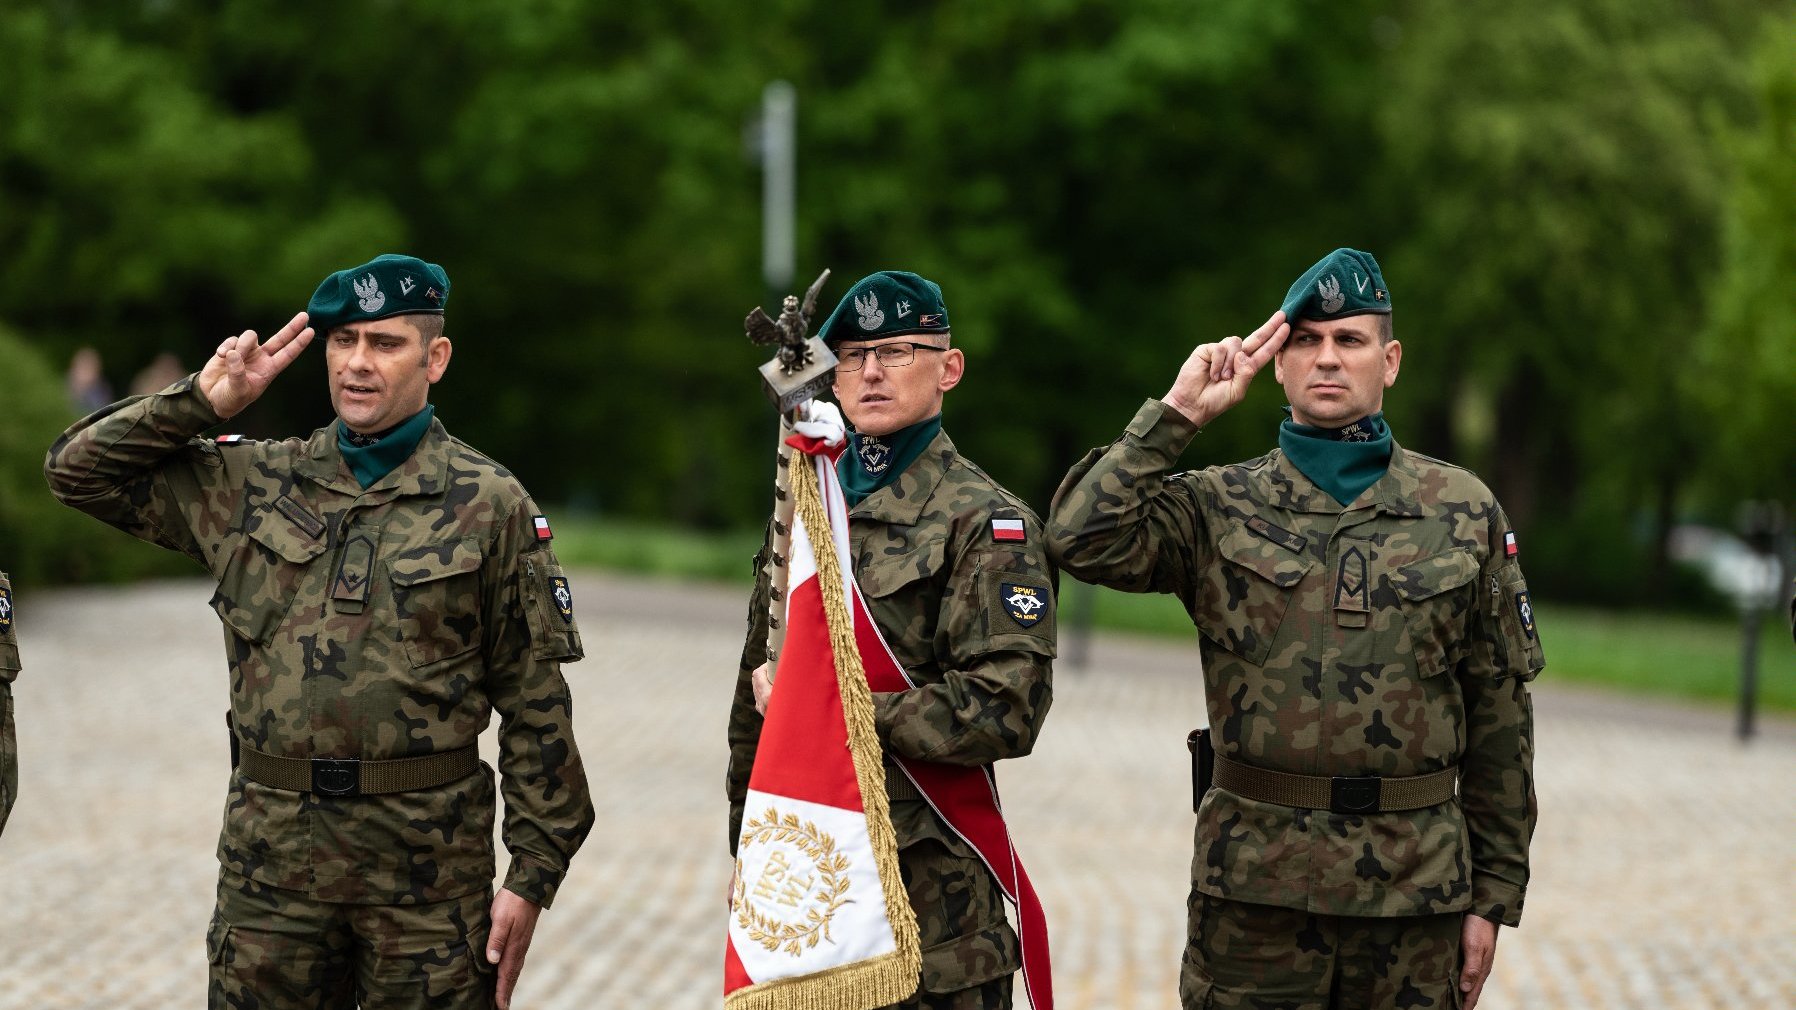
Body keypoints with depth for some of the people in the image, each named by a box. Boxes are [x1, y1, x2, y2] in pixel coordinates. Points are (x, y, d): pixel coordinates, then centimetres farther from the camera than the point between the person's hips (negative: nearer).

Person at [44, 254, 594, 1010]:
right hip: (271, 855, 3)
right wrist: (203, 402, 1)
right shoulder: (253, 486, 9)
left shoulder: (489, 506, 1)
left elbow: (536, 708, 0)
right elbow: (77, 469, 13)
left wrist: (533, 876, -5)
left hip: (429, 869, -3)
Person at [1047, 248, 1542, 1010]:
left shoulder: (1464, 512, 7)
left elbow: (1500, 718, 8)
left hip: (1415, 885, 1)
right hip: (1255, 889, -1)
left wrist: (1493, 894, 5)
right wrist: (1180, 411, -9)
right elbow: (1083, 540, -15)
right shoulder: (1220, 509, 4)